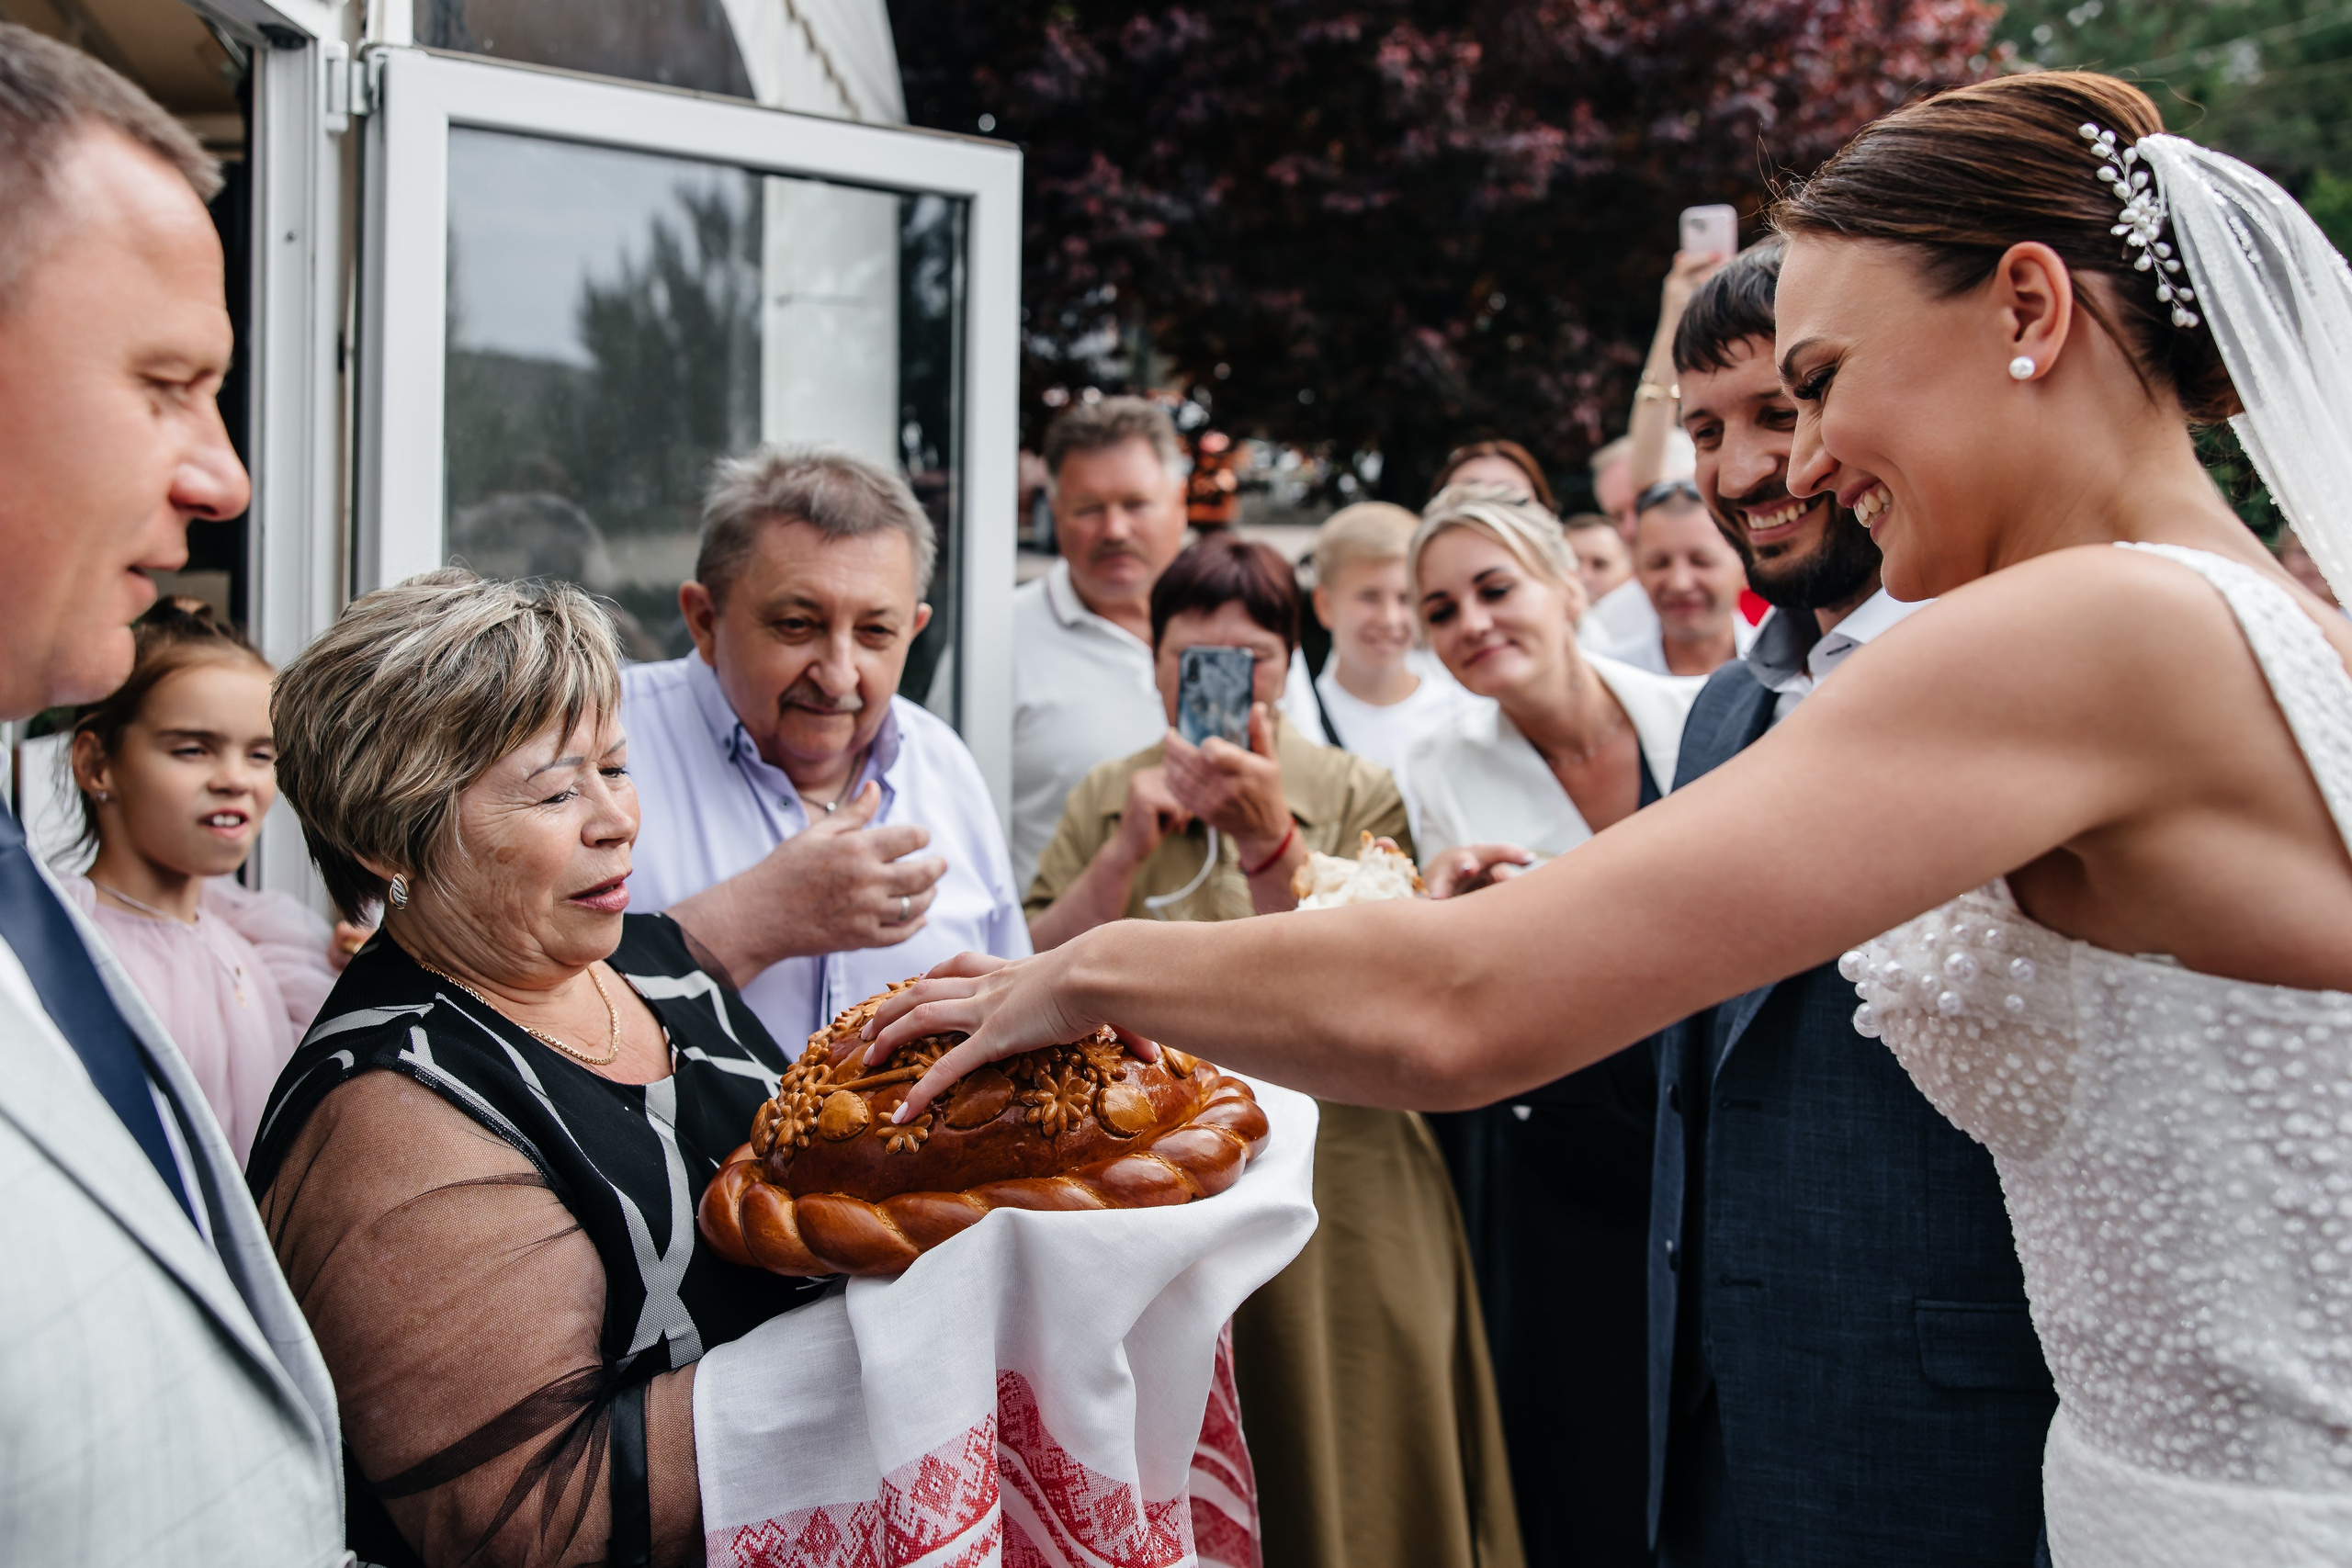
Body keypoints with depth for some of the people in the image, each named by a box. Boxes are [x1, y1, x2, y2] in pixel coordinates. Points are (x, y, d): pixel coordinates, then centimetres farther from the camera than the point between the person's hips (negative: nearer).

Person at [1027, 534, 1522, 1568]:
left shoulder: (1355, 797, 0)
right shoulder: (1105, 800, 8)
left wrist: (1267, 839, -24)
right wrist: (1127, 848, -12)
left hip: (1329, 1205, -2)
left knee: (1331, 1481, 4)